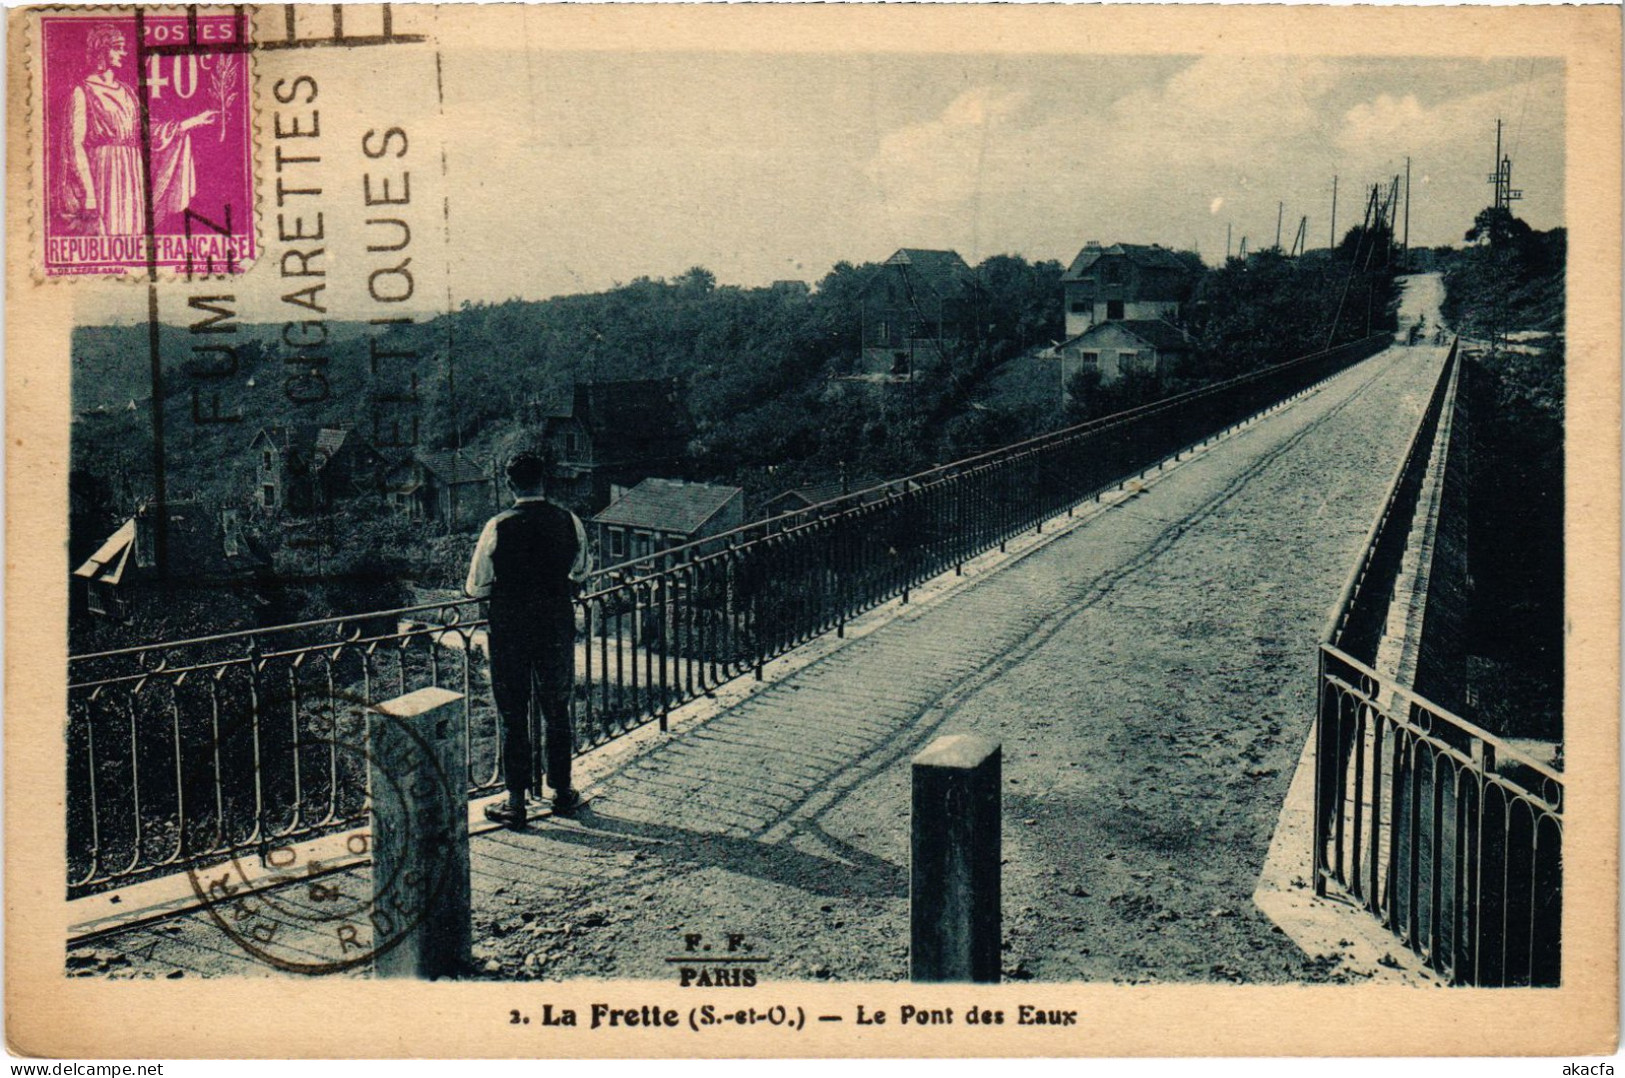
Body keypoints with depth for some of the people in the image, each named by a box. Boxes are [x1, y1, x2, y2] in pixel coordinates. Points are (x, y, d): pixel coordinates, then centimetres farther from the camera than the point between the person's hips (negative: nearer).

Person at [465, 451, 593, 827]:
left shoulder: (499, 527, -14)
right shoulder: (568, 521, -5)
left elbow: (476, 586, -8)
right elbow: (581, 570, 12)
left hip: (510, 629, -3)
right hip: (558, 625, 3)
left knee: (513, 715, 7)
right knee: (557, 711, 16)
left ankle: (516, 802, 13)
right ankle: (562, 792, 26)